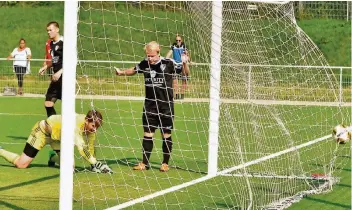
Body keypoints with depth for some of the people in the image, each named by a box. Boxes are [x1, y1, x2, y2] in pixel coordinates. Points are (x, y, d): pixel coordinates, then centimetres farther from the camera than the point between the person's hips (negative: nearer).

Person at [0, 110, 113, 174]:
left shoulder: (91, 126, -17)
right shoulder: (76, 123, -40)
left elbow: (90, 147, -5)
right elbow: (82, 148, -47)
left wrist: (93, 165, -10)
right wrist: (96, 163, -48)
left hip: (59, 137, 7)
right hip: (43, 130, -7)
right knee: (21, 164, -11)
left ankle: (53, 158, 28)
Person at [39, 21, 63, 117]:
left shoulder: (64, 43, -12)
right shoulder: (52, 44, 14)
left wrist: (60, 72, -24)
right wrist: (46, 67, 10)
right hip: (56, 78, 9)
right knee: (48, 103, 8)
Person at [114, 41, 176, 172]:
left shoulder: (168, 63, -9)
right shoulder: (145, 64, 1)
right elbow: (133, 70, 17)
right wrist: (122, 72, 5)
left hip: (166, 106, -3)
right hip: (149, 106, 3)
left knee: (166, 135, 4)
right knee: (147, 134, 4)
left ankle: (165, 163, 17)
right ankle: (145, 163, 12)